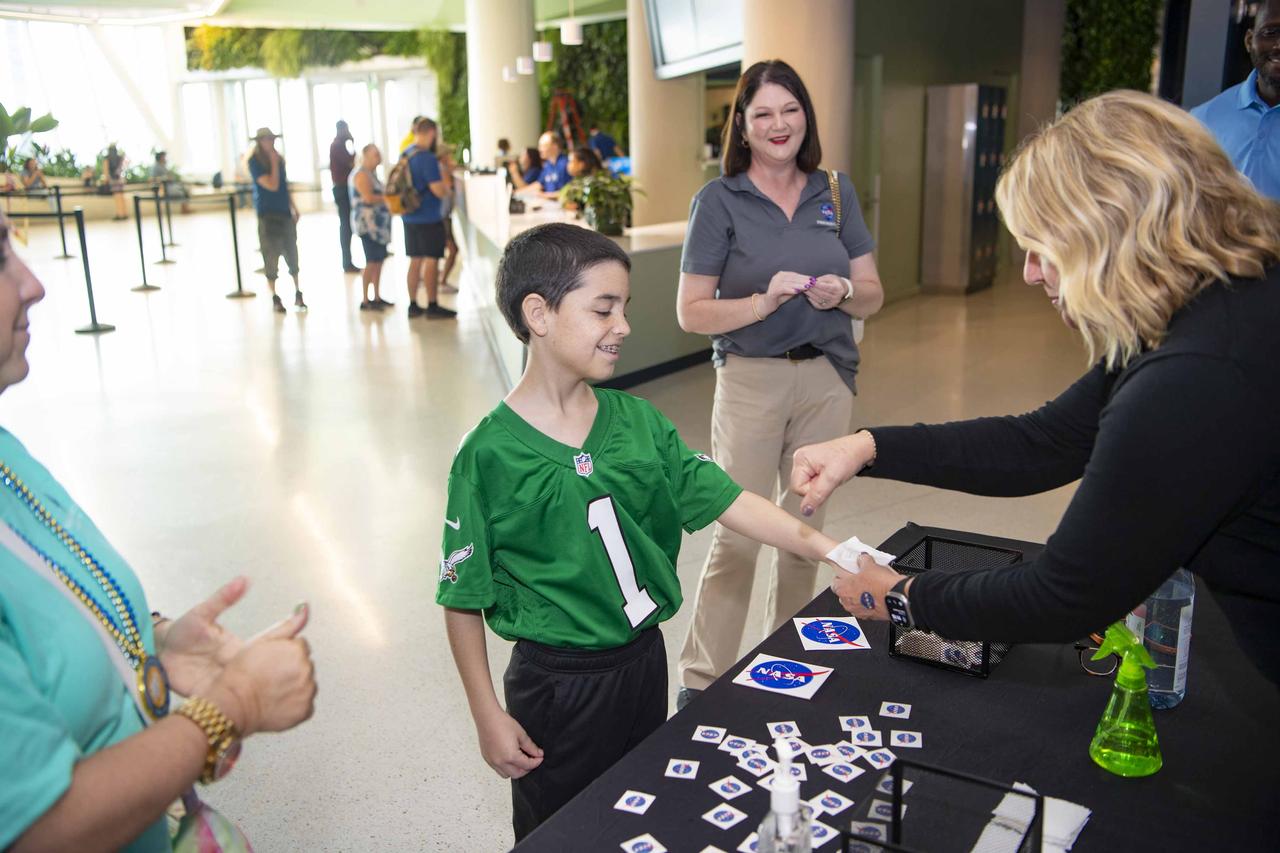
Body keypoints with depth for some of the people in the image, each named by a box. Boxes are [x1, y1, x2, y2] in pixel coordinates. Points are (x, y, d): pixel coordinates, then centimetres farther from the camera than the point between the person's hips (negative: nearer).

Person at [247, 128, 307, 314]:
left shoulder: (279, 159, 11)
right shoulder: (255, 162, -8)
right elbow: (272, 185, -19)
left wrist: (294, 208, 15)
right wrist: (274, 163, -15)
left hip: (285, 213, 6)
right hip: (268, 214, -6)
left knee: (292, 255, 8)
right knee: (271, 258, 0)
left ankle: (298, 295, 15)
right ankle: (275, 298, 7)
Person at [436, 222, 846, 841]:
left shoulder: (638, 420, -4)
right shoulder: (489, 454, -17)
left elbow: (726, 499, -6)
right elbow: (463, 598, -11)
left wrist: (828, 548, -16)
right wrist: (488, 717, -10)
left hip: (644, 661, 5)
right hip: (557, 683, -4)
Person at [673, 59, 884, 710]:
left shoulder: (836, 193, 7)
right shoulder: (719, 200, -4)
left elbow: (873, 295, 9)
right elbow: (691, 312, -7)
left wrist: (840, 292, -13)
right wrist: (763, 302, -21)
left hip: (826, 379, 4)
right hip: (750, 380, -4)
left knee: (805, 528, 13)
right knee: (738, 534, -3)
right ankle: (701, 681, 12)